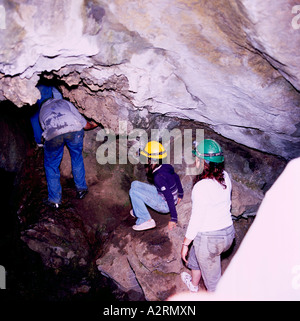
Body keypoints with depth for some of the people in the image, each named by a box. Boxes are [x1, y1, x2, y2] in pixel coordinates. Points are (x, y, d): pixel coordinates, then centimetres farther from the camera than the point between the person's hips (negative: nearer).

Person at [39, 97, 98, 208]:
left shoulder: (42, 111, 39)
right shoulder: (65, 102, 37)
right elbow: (85, 124, 32)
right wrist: (93, 125, 55)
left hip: (53, 133, 0)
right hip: (74, 128, 1)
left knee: (51, 165, 20)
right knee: (77, 158, 27)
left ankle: (55, 200, 20)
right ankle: (81, 188, 34)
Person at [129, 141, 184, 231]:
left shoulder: (158, 177, -30)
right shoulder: (167, 167, -5)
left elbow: (169, 197, -29)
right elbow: (176, 178, 13)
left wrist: (174, 218, -24)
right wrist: (180, 194, 30)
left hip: (165, 205, -9)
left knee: (133, 191, -16)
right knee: (135, 184, 8)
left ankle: (146, 220, -9)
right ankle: (138, 211, 25)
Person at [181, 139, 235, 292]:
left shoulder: (201, 187, -27)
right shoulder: (225, 176, -5)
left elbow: (196, 220, -21)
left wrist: (185, 244, -9)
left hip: (209, 238, -9)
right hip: (228, 233, 9)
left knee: (211, 277, 13)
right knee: (195, 255, 34)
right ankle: (194, 285, 58)